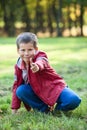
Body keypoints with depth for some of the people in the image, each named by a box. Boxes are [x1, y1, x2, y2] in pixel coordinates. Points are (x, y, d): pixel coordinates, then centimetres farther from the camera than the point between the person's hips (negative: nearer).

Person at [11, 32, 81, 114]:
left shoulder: (41, 56, -18)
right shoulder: (19, 66, -4)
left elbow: (41, 62, -45)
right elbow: (16, 86, 3)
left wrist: (37, 66, -72)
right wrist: (14, 109, 2)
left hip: (55, 88, -4)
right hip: (37, 92, 4)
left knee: (74, 100, -29)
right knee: (20, 90, -23)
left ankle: (57, 108, 2)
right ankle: (45, 109, -13)